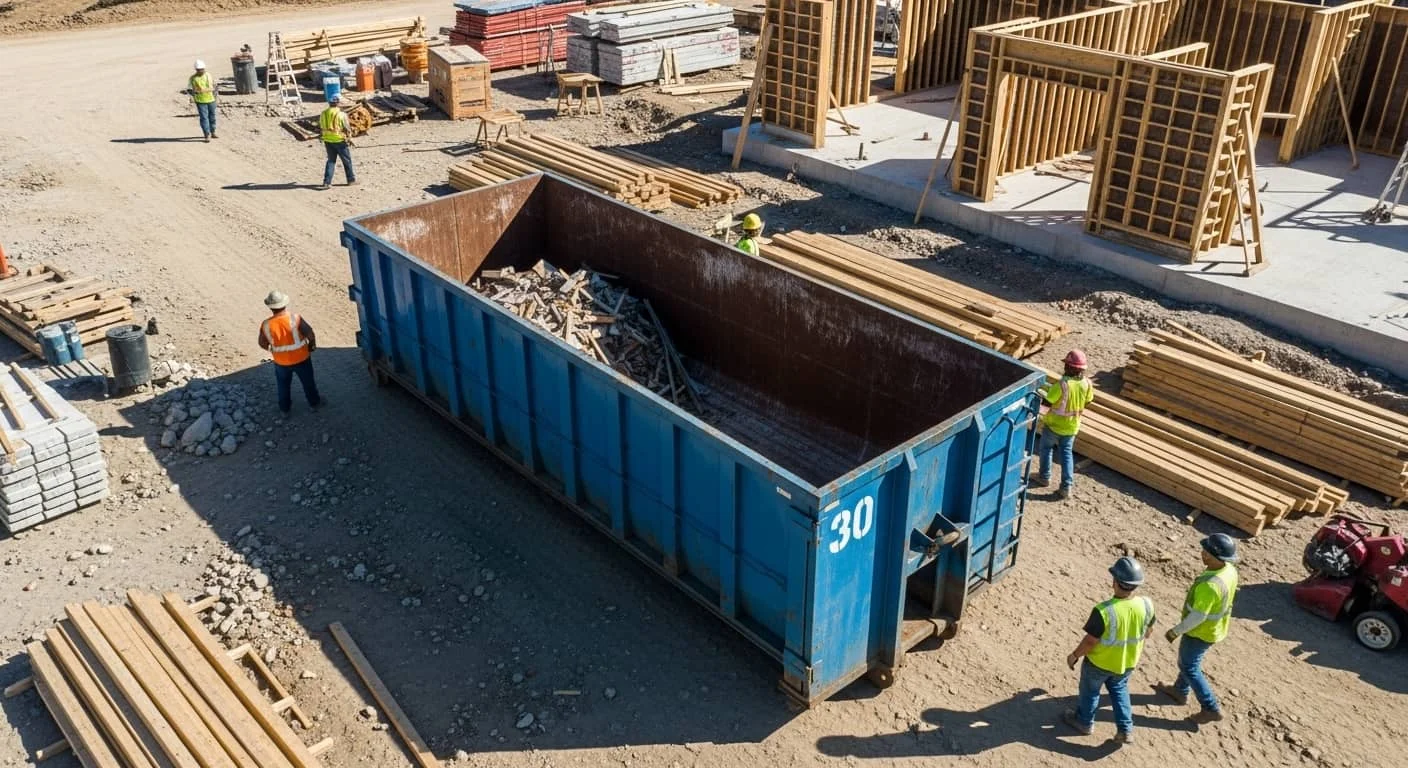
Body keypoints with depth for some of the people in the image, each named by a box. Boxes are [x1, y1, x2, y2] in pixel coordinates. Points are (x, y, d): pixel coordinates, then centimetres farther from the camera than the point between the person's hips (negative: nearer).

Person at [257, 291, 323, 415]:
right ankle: (314, 403, 43)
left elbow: (262, 344, -4)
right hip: (301, 359, -1)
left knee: (283, 386, 26)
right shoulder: (295, 319, -25)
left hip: (281, 362, 1)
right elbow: (311, 335, -20)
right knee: (308, 382, 24)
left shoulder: (266, 325, -18)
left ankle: (284, 409, 42)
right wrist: (312, 346, 1)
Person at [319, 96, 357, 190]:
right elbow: (347, 128, -10)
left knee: (331, 161, 12)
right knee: (347, 160, 11)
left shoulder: (323, 114, 2)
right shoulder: (341, 114, -13)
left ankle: (327, 182, 3)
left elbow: (321, 127, 12)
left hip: (328, 140, 5)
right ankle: (351, 180, 21)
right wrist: (349, 138, 5)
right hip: (340, 140, -5)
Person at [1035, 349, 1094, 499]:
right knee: (1067, 452, 18)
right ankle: (1067, 486, 13)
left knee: (1045, 447, 21)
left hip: (1054, 424, -4)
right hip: (1072, 425, 4)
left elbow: (1047, 402, -21)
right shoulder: (1086, 383, -13)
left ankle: (1044, 477, 34)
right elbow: (1088, 401, 5)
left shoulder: (1062, 384, -31)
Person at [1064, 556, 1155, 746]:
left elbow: (1090, 641, -25)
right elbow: (1148, 631, -2)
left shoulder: (1104, 611, -38)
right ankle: (1125, 729, 36)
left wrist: (1074, 655, -7)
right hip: (1127, 662, 4)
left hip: (1099, 662, -4)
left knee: (1090, 690, 24)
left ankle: (1084, 721, 47)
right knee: (1119, 689, 32)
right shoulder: (1146, 605, -22)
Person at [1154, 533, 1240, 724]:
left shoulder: (1209, 585, -39)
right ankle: (1180, 691, 47)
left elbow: (1198, 616, -30)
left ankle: (1212, 709, 19)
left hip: (1201, 631, -9)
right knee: (1187, 660, 27)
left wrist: (1176, 631, -17)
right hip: (1216, 626, 9)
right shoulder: (1230, 570, -12)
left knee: (1190, 668, 11)